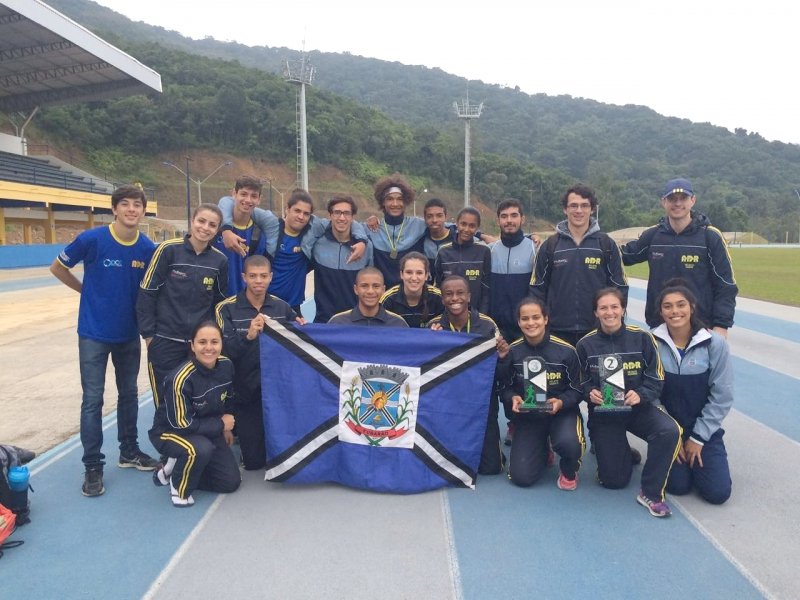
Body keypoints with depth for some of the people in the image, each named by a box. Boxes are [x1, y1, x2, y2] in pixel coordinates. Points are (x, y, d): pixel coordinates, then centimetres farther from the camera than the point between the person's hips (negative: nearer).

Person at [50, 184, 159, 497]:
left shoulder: (148, 248, -6)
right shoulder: (91, 239, -15)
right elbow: (57, 268, 0)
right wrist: (89, 291, 3)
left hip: (129, 334, 4)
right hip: (94, 333, -3)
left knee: (129, 394, 14)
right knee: (93, 399, 0)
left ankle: (129, 452, 30)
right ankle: (92, 466, 12)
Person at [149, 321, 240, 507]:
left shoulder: (226, 365, -14)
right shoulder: (181, 378, -32)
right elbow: (182, 424, -27)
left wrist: (226, 429, 9)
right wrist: (220, 424, -18)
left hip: (207, 431, 6)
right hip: (170, 431, -6)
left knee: (231, 482, 3)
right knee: (201, 449, -39)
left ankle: (178, 467, 19)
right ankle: (179, 487, -7)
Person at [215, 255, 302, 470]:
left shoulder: (282, 307, 2)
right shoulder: (226, 309, -9)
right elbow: (225, 351, -20)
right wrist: (248, 336, -39)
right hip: (245, 392, -2)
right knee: (254, 461, 3)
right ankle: (235, 426, 32)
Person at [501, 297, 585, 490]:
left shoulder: (566, 351, -14)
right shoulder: (512, 351, -9)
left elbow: (577, 390, -6)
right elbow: (506, 388, 1)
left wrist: (561, 402, -26)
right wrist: (513, 399, -22)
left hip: (562, 412, -1)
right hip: (527, 415, 2)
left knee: (568, 443, -37)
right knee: (521, 477, -9)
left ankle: (569, 471, 4)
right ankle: (542, 450, 28)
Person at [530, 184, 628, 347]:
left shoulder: (606, 244, 3)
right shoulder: (550, 245, 3)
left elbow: (620, 287, 6)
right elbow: (537, 289, 6)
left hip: (598, 331, 0)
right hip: (558, 332, 0)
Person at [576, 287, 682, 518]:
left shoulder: (642, 338, -6)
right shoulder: (585, 344, -4)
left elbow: (656, 379, -6)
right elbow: (581, 384, 2)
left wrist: (640, 395, -25)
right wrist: (590, 393, -20)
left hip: (638, 407, 0)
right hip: (602, 412, 0)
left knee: (670, 431, -33)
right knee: (614, 481, -3)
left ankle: (651, 493, -13)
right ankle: (622, 453, 35)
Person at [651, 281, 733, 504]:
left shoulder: (715, 343, -12)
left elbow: (722, 396, -8)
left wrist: (698, 437, -7)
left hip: (705, 429, 0)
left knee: (718, 493, -6)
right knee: (678, 486, -8)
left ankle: (696, 451, 22)